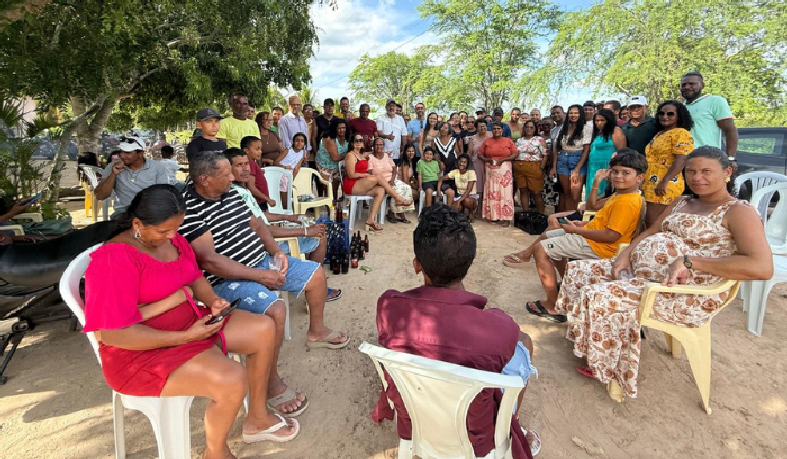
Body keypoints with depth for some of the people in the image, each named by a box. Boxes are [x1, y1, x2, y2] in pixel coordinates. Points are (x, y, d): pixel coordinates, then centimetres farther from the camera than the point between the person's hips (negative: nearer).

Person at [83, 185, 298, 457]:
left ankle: (257, 419, 18)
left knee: (264, 329, 2)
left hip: (189, 322, 9)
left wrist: (212, 300, -9)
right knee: (232, 379, -29)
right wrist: (185, 337, -25)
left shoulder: (172, 239, 0)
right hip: (142, 350, -9)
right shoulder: (114, 259, -24)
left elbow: (194, 278, 13)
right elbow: (114, 334, -26)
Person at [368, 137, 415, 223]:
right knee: (397, 190, -29)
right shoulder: (370, 157, 0)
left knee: (407, 188, -20)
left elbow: (395, 169, 6)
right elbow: (370, 174, -11)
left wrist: (392, 180, -15)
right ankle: (391, 213, -13)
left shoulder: (387, 156, 16)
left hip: (392, 181, 5)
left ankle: (401, 213, -16)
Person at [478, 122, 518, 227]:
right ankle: (494, 216, 10)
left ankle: (506, 218, -4)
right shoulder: (487, 141, 9)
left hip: (504, 170, -2)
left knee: (505, 192, -5)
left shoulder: (508, 141, 5)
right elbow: (480, 154, 9)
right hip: (491, 170, 2)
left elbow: (515, 154, 1)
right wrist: (487, 160, -10)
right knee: (492, 193, 2)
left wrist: (504, 159, -12)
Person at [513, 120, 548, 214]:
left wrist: (541, 169, -10)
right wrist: (515, 168, 7)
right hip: (519, 169, 4)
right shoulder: (519, 140, 14)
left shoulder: (540, 140, 2)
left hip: (534, 169, -4)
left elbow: (545, 156, -3)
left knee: (536, 193, -4)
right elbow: (514, 155, 17)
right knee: (523, 191, 5)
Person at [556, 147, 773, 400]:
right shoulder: (681, 202, 17)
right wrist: (627, 252, 1)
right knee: (578, 271, 5)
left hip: (685, 295, -9)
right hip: (640, 272, 9)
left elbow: (763, 267, -21)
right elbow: (650, 232, 23)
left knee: (597, 296, -24)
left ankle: (606, 367, 5)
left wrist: (689, 261, -26)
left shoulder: (738, 211, -8)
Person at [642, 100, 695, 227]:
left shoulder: (681, 133, -7)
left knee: (653, 223, -9)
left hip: (664, 186, -9)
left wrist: (664, 182, -26)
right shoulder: (659, 133, 21)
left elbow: (681, 160, -18)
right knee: (649, 222, 11)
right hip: (651, 185, 9)